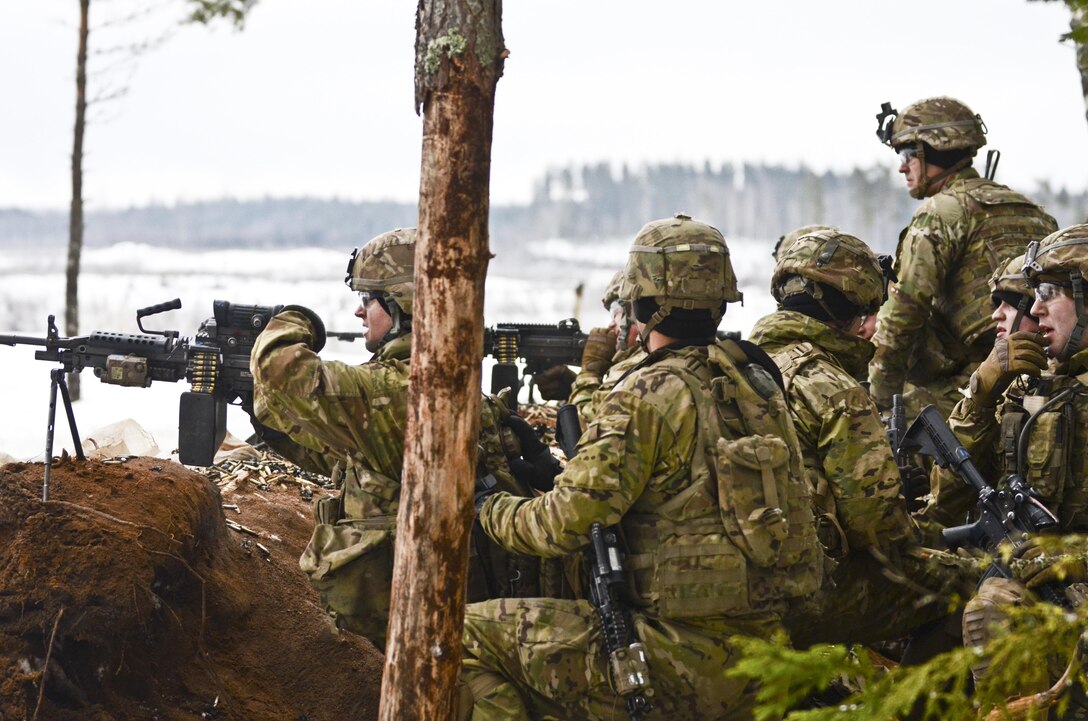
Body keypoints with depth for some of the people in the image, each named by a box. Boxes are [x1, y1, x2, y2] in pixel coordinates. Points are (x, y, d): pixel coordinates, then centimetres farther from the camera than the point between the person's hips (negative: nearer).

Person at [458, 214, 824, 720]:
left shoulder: (649, 395, -13)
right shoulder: (757, 382, 10)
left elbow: (566, 523, -15)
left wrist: (490, 509, 5)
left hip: (684, 669, -8)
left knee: (470, 636, 1)